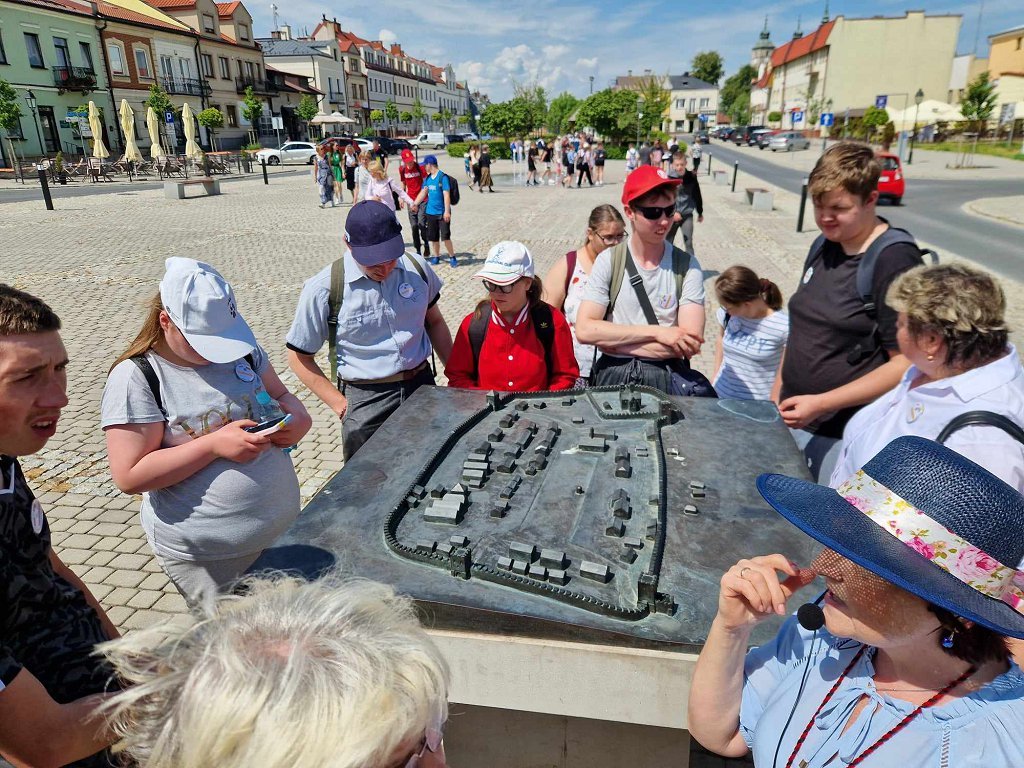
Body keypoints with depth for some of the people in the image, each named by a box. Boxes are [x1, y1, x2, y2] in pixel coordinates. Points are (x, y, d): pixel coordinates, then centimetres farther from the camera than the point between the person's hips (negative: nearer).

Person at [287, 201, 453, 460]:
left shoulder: (416, 268, -3)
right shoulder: (323, 289, -13)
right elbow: (299, 357, -4)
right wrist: (341, 405, -9)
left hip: (422, 386, 4)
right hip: (366, 401, -3)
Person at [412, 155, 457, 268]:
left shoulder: (443, 177, -12)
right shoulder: (427, 178, 9)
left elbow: (446, 195, -15)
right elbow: (423, 193, 17)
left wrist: (447, 211, -19)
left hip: (442, 213, -7)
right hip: (430, 212, 7)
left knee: (445, 236, -7)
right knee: (433, 237, 10)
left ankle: (452, 258, 5)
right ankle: (436, 257, 23)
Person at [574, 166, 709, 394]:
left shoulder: (686, 266, -1)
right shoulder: (609, 261, 0)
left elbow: (689, 344, -9)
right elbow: (584, 329, -11)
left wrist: (614, 339, -11)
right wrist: (656, 332, -14)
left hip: (667, 378, 1)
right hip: (613, 375, -1)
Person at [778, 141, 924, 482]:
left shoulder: (894, 260, -16)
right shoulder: (824, 244, 6)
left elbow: (905, 364, -18)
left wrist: (821, 403, -22)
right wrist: (775, 397, 11)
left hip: (845, 434, -7)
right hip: (794, 419, 7)